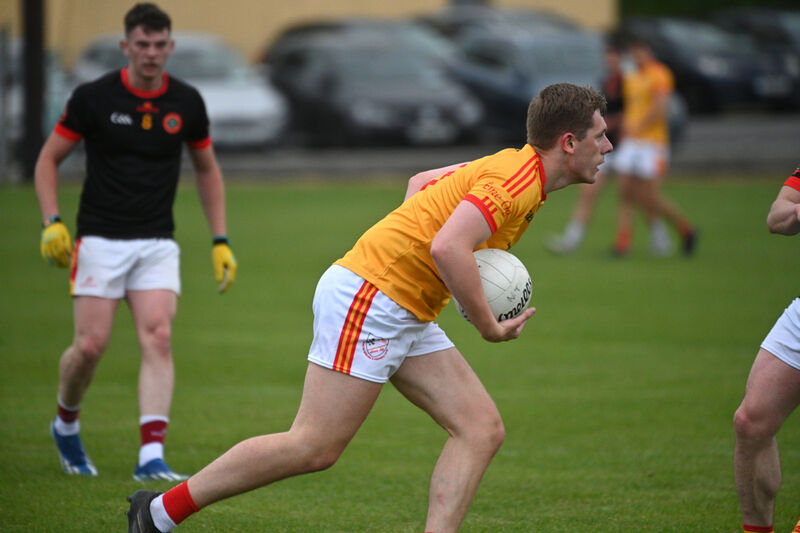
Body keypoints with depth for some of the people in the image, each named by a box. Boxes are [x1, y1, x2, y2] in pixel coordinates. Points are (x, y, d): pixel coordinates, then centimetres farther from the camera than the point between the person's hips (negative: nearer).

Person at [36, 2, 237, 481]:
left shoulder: (187, 102, 2)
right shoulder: (94, 97, -6)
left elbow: (207, 169, 15)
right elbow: (49, 158, 3)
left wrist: (221, 242, 10)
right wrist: (53, 222, -10)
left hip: (157, 244, 2)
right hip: (101, 240, -2)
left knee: (159, 338, -16)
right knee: (92, 346, -7)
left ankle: (152, 456, -21)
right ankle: (66, 424, 24)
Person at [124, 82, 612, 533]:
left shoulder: (511, 167, 14)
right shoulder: (516, 178, -16)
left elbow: (421, 181, 28)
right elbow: (448, 247, -30)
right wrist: (489, 326, -19)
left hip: (406, 317, 10)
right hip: (367, 297, -10)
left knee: (483, 430, -1)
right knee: (315, 447, -8)